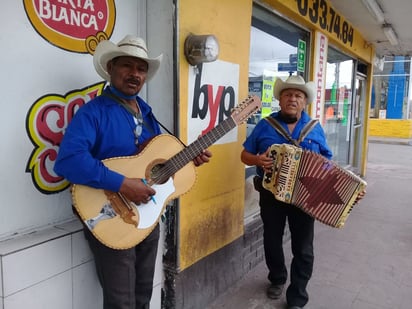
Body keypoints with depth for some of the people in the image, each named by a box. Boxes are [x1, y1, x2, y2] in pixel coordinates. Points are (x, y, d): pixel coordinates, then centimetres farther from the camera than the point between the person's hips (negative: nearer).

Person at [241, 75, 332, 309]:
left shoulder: (314, 128, 2)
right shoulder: (265, 125, -1)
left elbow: (327, 161, 7)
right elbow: (245, 155, 1)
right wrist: (258, 160, -21)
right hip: (271, 194, 0)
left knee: (303, 248, 4)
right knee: (272, 241, 15)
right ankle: (277, 279, 40)